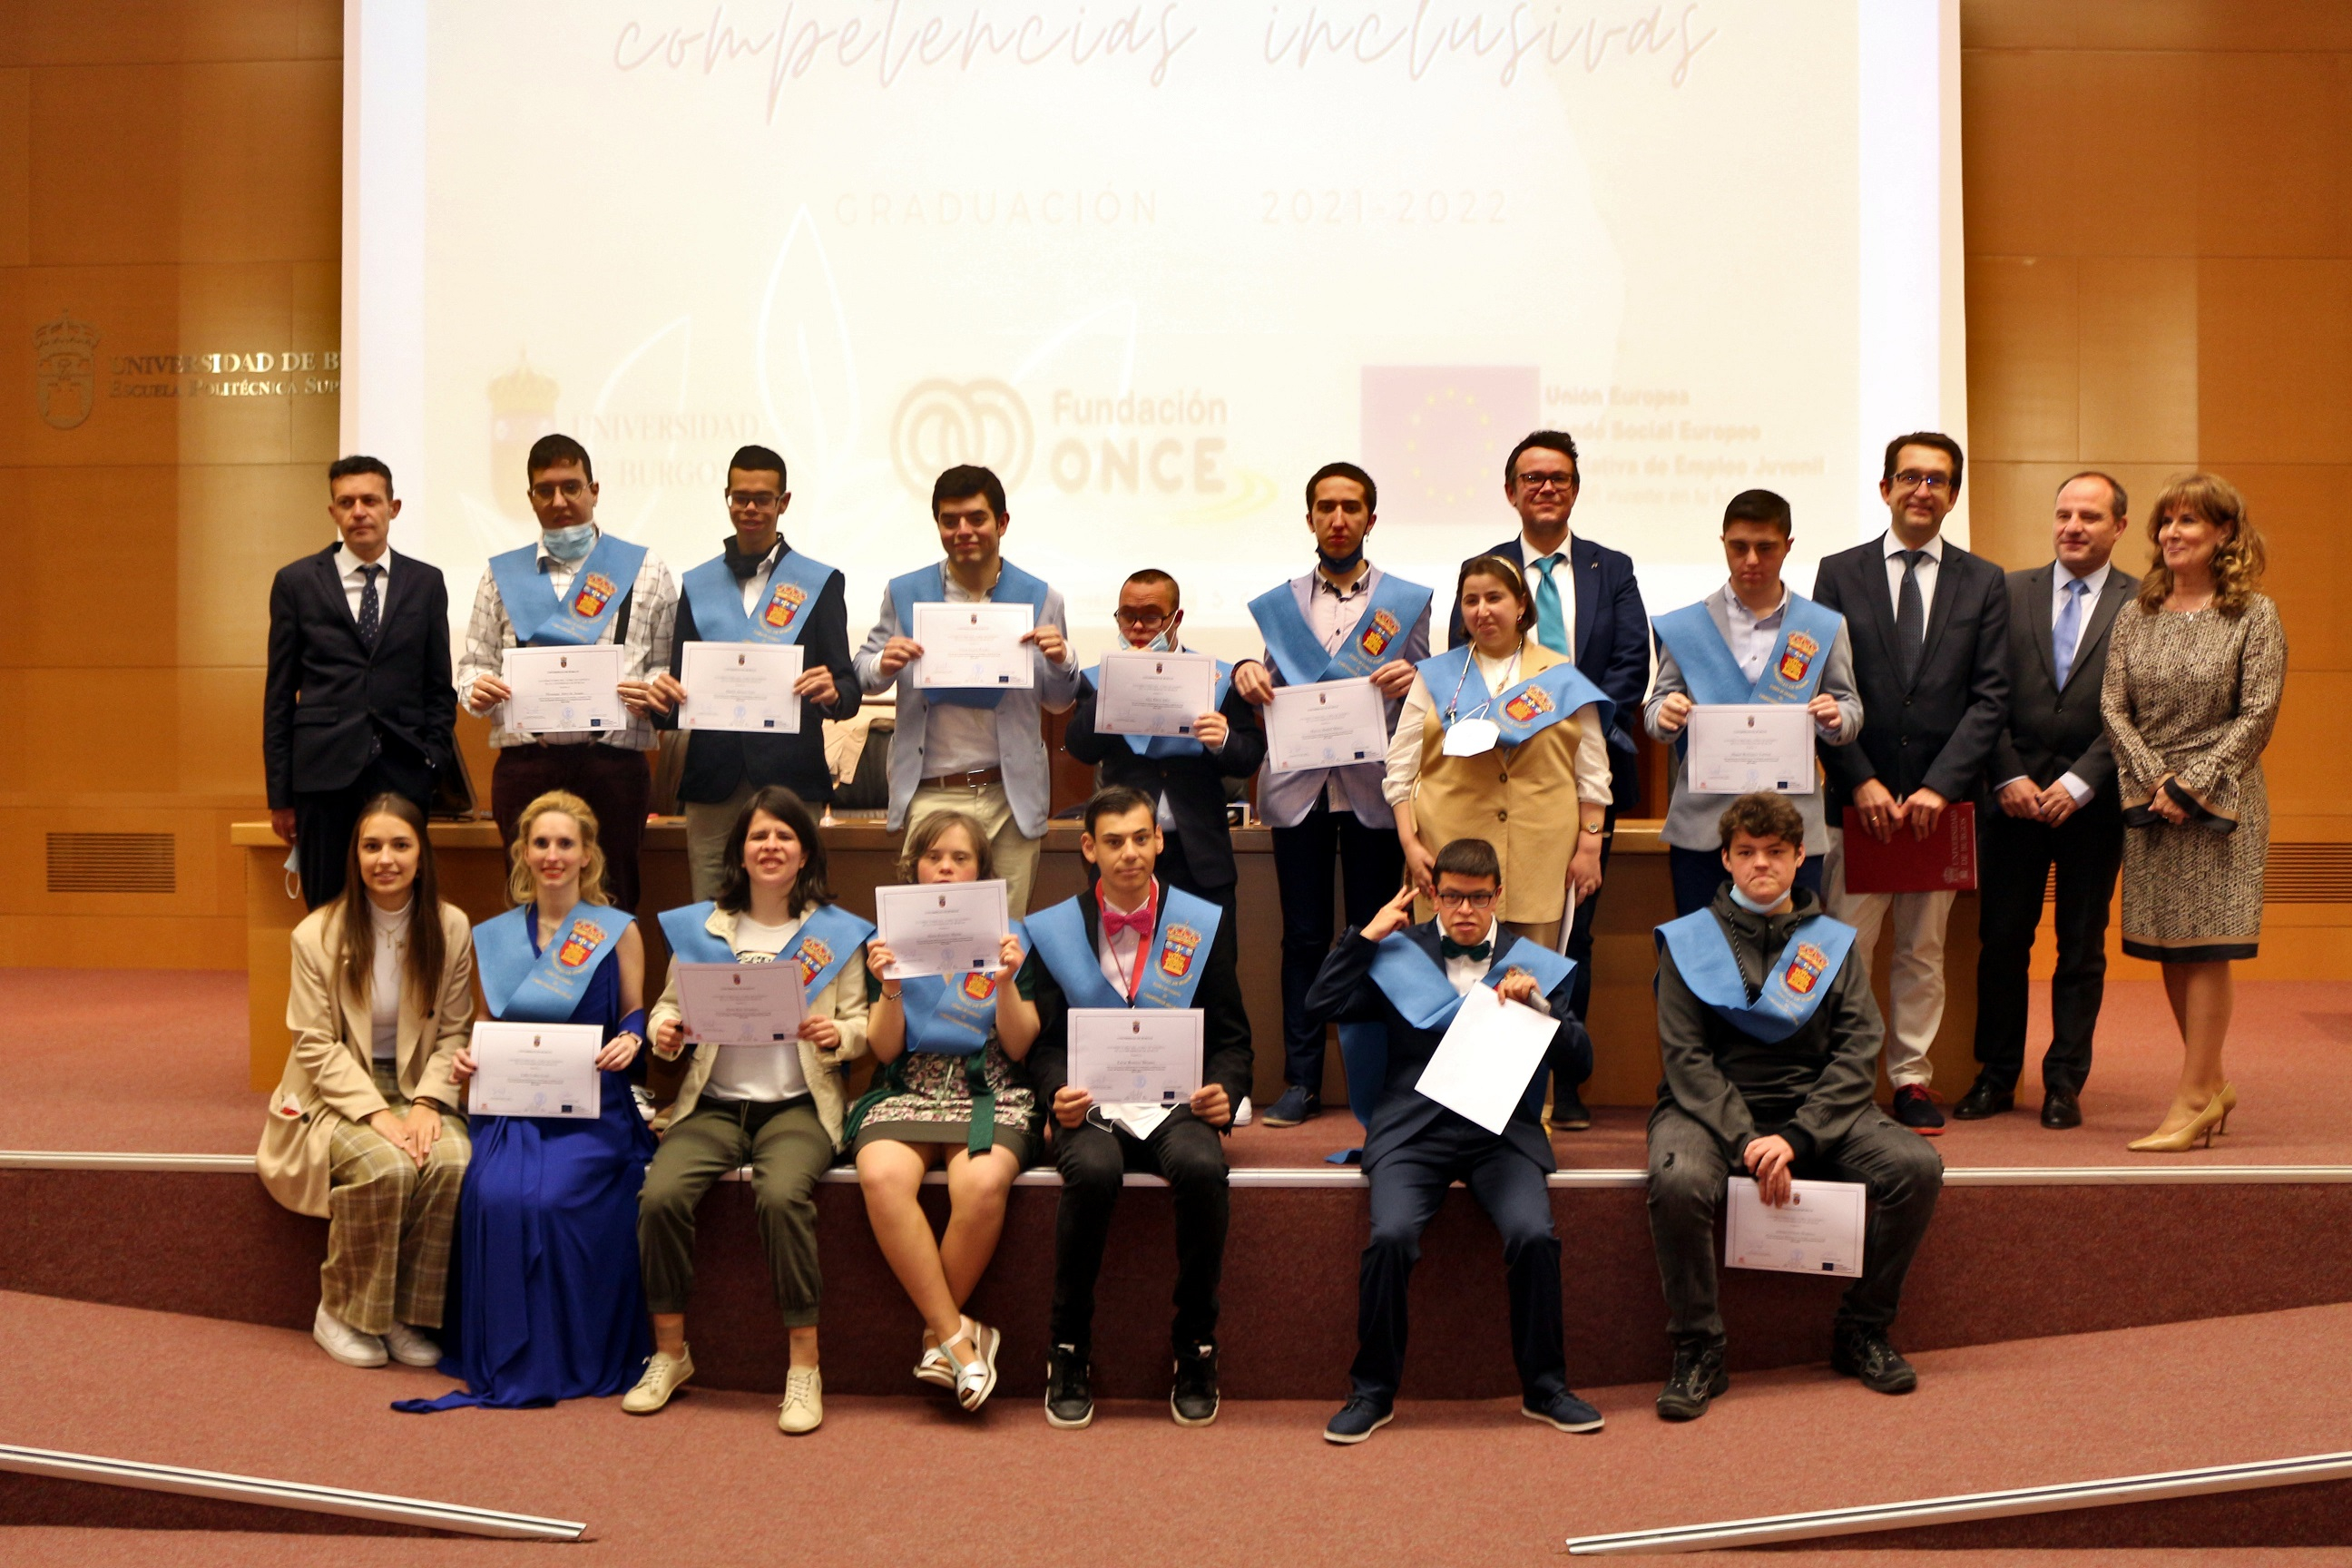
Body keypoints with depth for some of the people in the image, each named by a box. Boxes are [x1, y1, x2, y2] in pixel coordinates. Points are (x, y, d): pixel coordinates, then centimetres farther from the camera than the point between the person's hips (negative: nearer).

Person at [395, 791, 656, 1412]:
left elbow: (635, 1016, 10)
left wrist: (628, 1041, -12)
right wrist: (469, 1057, 1)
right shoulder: (494, 936, 15)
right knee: (493, 1195, -26)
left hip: (592, 1109, -3)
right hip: (513, 1105, 3)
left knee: (554, 1198, -29)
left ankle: (568, 1361, -12)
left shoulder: (618, 932, 6)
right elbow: (498, 1028, 21)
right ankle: (502, 1359, -11)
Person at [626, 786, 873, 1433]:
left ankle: (804, 1363, -18)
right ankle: (669, 1351, -4)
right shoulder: (697, 925, 12)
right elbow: (671, 1005, 14)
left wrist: (839, 1033, -16)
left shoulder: (837, 932, 8)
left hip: (798, 1107, -2)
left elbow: (861, 1026, 6)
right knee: (660, 1194, -25)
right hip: (713, 1105, 3)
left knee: (782, 1195, -32)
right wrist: (663, 1031, -8)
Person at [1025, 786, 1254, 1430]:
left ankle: (1196, 1350, -12)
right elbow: (1044, 1042, 9)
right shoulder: (1053, 930, 8)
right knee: (1091, 1173, -35)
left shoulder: (1205, 924, 8)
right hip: (1093, 1107, 0)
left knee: (1204, 1169, -33)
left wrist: (1224, 1091, -11)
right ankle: (1068, 1351, -14)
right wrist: (1059, 1093, -13)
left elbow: (1231, 1037, 10)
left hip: (1176, 1105, 1)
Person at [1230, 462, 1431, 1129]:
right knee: (1303, 937, 3)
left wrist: (1411, 680, -16)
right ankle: (1300, 1081, 10)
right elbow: (1268, 700, 12)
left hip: (1374, 789, -1)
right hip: (1299, 788, 1)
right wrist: (1246, 674, -9)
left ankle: (1377, 1083, 10)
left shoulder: (1407, 602, 9)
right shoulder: (1278, 604, 14)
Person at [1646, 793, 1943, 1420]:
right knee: (1678, 1182, -34)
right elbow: (1686, 1057, -5)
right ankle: (1698, 1350, -13)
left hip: (1814, 1109, 3)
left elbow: (1858, 1053, 0)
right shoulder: (1686, 941, 5)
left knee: (1918, 1167, -21)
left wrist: (1797, 1138, -16)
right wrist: (1746, 1140, -19)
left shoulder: (1836, 944, 11)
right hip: (1711, 1108, -2)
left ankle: (1862, 1331, 0)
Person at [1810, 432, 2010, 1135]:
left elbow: (1990, 697, 1)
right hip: (1860, 800, -1)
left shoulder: (1983, 582, 8)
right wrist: (1861, 782, -9)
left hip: (1941, 800, 1)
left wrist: (1939, 787, -10)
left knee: (1924, 952, 9)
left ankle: (1912, 1078, 18)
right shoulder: (1840, 573, 5)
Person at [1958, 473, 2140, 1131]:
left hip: (2093, 800, -1)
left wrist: (2079, 783, -13)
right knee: (2001, 939, 5)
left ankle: (2064, 1081, 17)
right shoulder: (2010, 592, 7)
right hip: (2013, 796, 2)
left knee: (2082, 946, 7)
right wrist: (2009, 777, -7)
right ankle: (1996, 1075, 16)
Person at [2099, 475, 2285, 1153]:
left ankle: (2193, 1099, 0)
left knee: (2207, 948, -4)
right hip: (2151, 801, 4)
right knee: (2169, 950, 7)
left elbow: (2257, 715, -7)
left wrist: (2192, 785, -13)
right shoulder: (2136, 615, 9)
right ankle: (2212, 1083, 21)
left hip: (2220, 801, -4)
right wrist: (2155, 780, -9)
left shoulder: (2254, 614, -2)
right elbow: (2113, 706, 4)